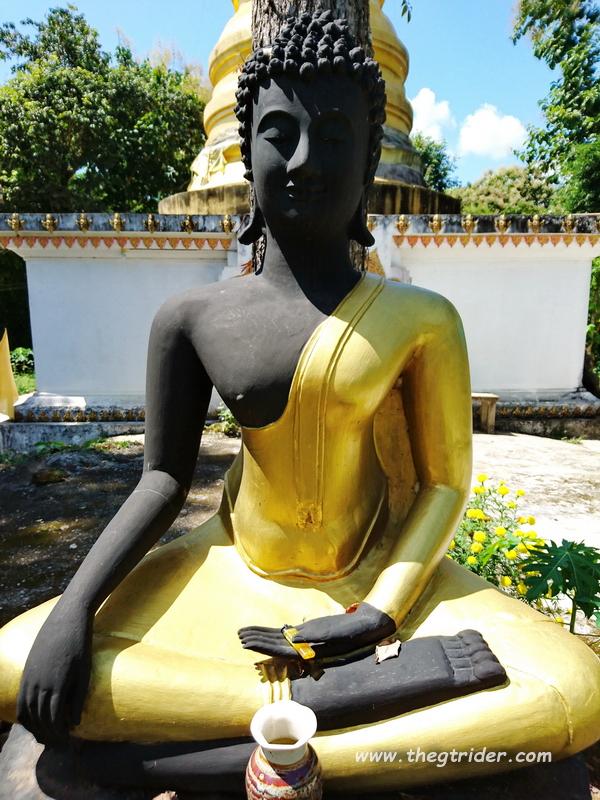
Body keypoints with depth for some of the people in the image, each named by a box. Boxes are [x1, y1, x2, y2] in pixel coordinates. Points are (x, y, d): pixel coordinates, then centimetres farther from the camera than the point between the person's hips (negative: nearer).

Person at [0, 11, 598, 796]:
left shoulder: (421, 321, -9)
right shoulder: (192, 319, -4)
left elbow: (445, 482, -4)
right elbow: (164, 479, 0)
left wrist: (380, 613, -16)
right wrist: (73, 608, -11)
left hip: (382, 578, 0)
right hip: (237, 570, 2)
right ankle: (319, 694, -17)